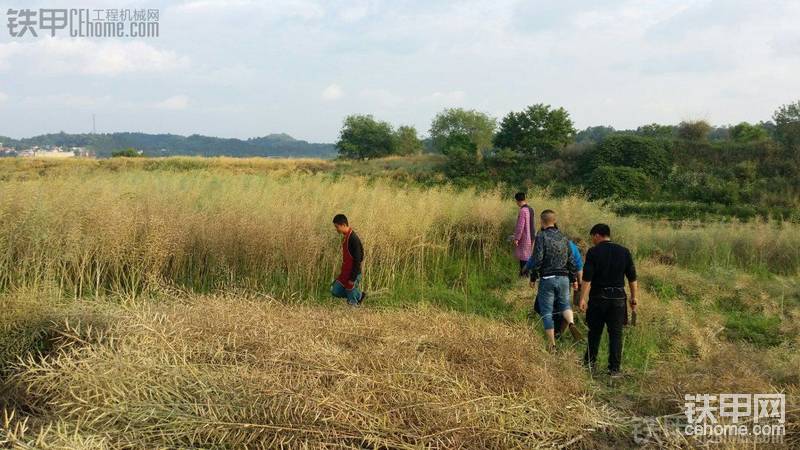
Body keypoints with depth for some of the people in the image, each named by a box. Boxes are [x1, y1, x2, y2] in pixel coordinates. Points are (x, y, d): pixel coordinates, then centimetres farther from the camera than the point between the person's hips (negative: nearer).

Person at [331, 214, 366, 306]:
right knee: (335, 291, 12)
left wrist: (353, 279, -21)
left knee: (352, 302, 1)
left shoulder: (353, 239, -22)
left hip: (352, 274, -9)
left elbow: (357, 260, -22)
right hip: (345, 273, 9)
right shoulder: (345, 237, 7)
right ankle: (359, 296, 22)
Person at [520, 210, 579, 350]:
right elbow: (571, 261, 12)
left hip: (547, 279, -5)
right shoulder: (563, 238, 10)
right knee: (565, 303, 24)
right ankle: (571, 323, -7)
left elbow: (537, 260, -14)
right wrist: (574, 279, 21)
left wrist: (533, 278, -4)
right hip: (563, 278, 5)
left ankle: (552, 345, 4)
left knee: (546, 312, 4)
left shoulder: (541, 237, -8)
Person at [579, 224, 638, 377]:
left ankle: (589, 364, 22)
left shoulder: (593, 252, -6)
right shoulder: (624, 252, 4)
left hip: (598, 297, -2)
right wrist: (634, 298, 12)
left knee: (594, 332, 13)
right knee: (616, 334, 5)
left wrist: (583, 298, -9)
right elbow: (632, 278, 5)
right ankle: (614, 369, 3)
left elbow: (587, 278, -11)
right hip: (618, 297, 2)